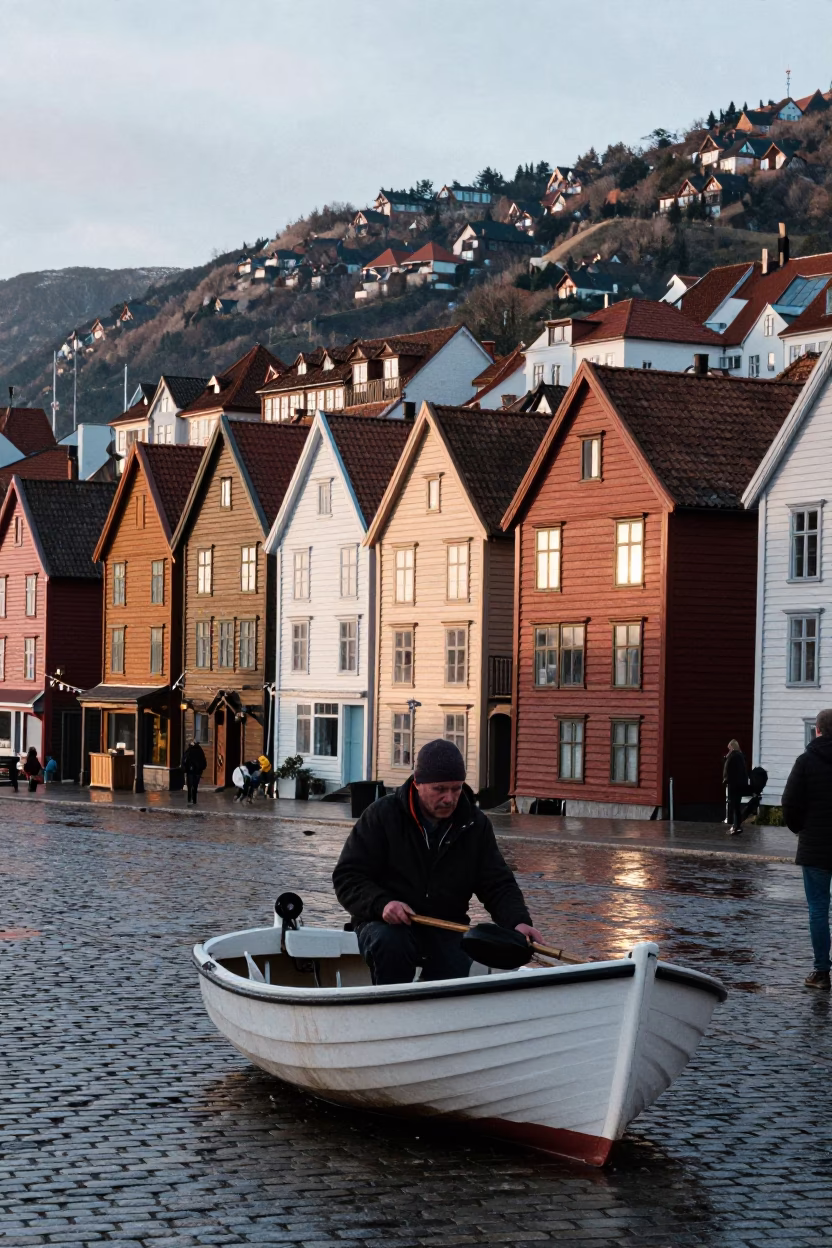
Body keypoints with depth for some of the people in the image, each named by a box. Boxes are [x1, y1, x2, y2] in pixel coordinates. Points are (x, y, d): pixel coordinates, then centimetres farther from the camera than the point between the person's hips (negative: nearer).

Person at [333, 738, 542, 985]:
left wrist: (519, 921, -18)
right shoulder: (382, 815, -5)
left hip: (447, 928, 3)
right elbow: (346, 877, -5)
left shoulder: (476, 825, 5)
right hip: (388, 924, -2)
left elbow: (498, 885, 4)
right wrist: (381, 904, -25)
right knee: (389, 944, -35)